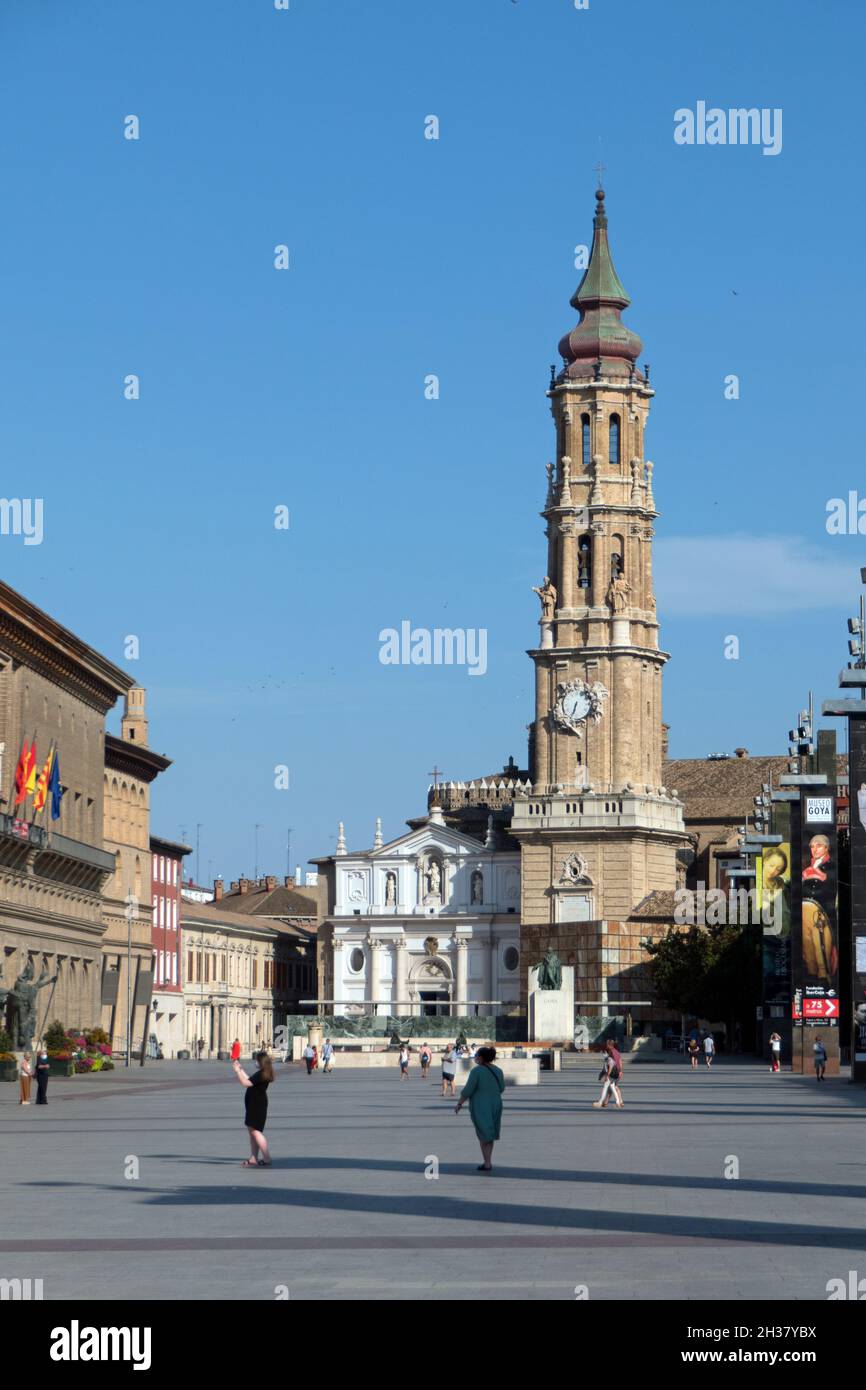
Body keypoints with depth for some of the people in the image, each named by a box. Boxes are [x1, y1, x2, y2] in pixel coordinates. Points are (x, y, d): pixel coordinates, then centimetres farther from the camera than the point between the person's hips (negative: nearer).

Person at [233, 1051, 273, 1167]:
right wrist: (240, 1069, 27)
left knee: (255, 1131, -11)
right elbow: (250, 1080, 23)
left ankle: (266, 1159, -11)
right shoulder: (264, 1073, 13)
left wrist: (237, 1071, -14)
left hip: (257, 1106, -11)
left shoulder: (260, 1074, -20)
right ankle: (253, 1159, 18)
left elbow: (246, 1083, -25)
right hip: (254, 1105, 11)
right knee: (252, 1131, 14)